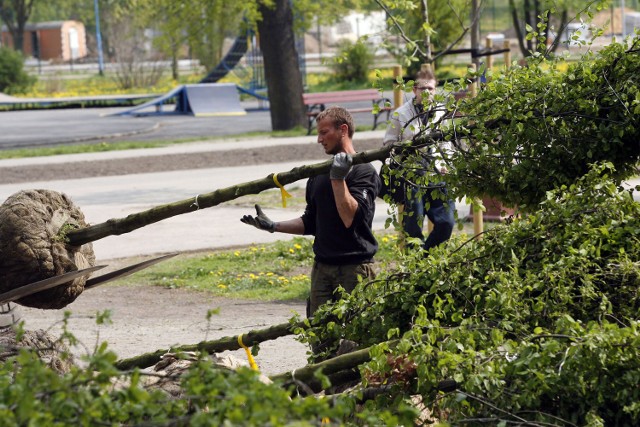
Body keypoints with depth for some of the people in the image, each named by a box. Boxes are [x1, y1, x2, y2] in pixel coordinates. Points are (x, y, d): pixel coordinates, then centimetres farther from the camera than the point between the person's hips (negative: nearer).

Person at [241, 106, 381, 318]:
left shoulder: (364, 172, -6)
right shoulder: (319, 175, 17)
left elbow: (350, 218, -19)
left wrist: (338, 178, -22)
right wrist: (272, 226, 16)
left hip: (355, 269, -7)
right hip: (322, 268, 7)